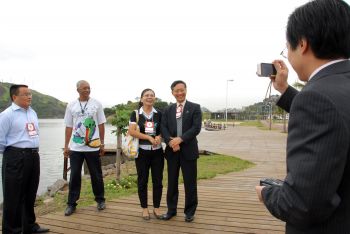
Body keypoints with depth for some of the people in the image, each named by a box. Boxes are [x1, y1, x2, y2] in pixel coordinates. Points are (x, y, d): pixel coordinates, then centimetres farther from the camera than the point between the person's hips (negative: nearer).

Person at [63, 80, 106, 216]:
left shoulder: (96, 104, 0)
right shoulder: (71, 105, 4)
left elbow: (101, 125, 3)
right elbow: (69, 127, 6)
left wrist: (102, 143, 1)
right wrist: (66, 146, 5)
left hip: (93, 147, -1)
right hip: (75, 147, 1)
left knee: (96, 175, 9)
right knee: (74, 176, 7)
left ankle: (100, 200, 25)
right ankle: (71, 204, 18)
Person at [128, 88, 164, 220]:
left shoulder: (159, 114, 5)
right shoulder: (135, 114, -1)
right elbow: (131, 131, -11)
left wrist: (159, 137, -13)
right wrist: (149, 137, -20)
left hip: (157, 151, 2)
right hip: (142, 152, -2)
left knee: (158, 180, 6)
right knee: (142, 181, 6)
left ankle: (156, 208, 20)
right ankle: (144, 208, 21)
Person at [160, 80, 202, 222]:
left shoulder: (195, 108, 0)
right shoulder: (168, 110, 11)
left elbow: (196, 128, -11)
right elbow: (163, 128, 1)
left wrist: (180, 139, -21)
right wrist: (170, 142, -18)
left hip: (188, 150, -3)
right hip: (172, 150, 3)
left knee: (190, 183, 5)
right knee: (172, 182, 12)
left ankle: (190, 211, 22)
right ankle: (171, 210, 28)